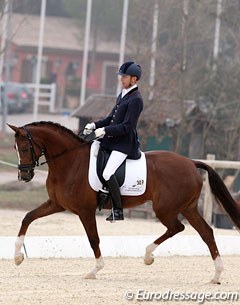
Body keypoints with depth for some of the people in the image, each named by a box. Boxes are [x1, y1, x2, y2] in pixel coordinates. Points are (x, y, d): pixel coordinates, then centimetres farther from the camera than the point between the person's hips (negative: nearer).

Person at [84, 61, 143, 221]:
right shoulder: (123, 94, 15)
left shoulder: (136, 99, -15)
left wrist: (105, 130, -21)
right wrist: (95, 125, 7)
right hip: (112, 140, 10)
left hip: (124, 143, -10)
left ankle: (118, 211, -14)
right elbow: (111, 118, 21)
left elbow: (127, 126, -21)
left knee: (107, 174, -24)